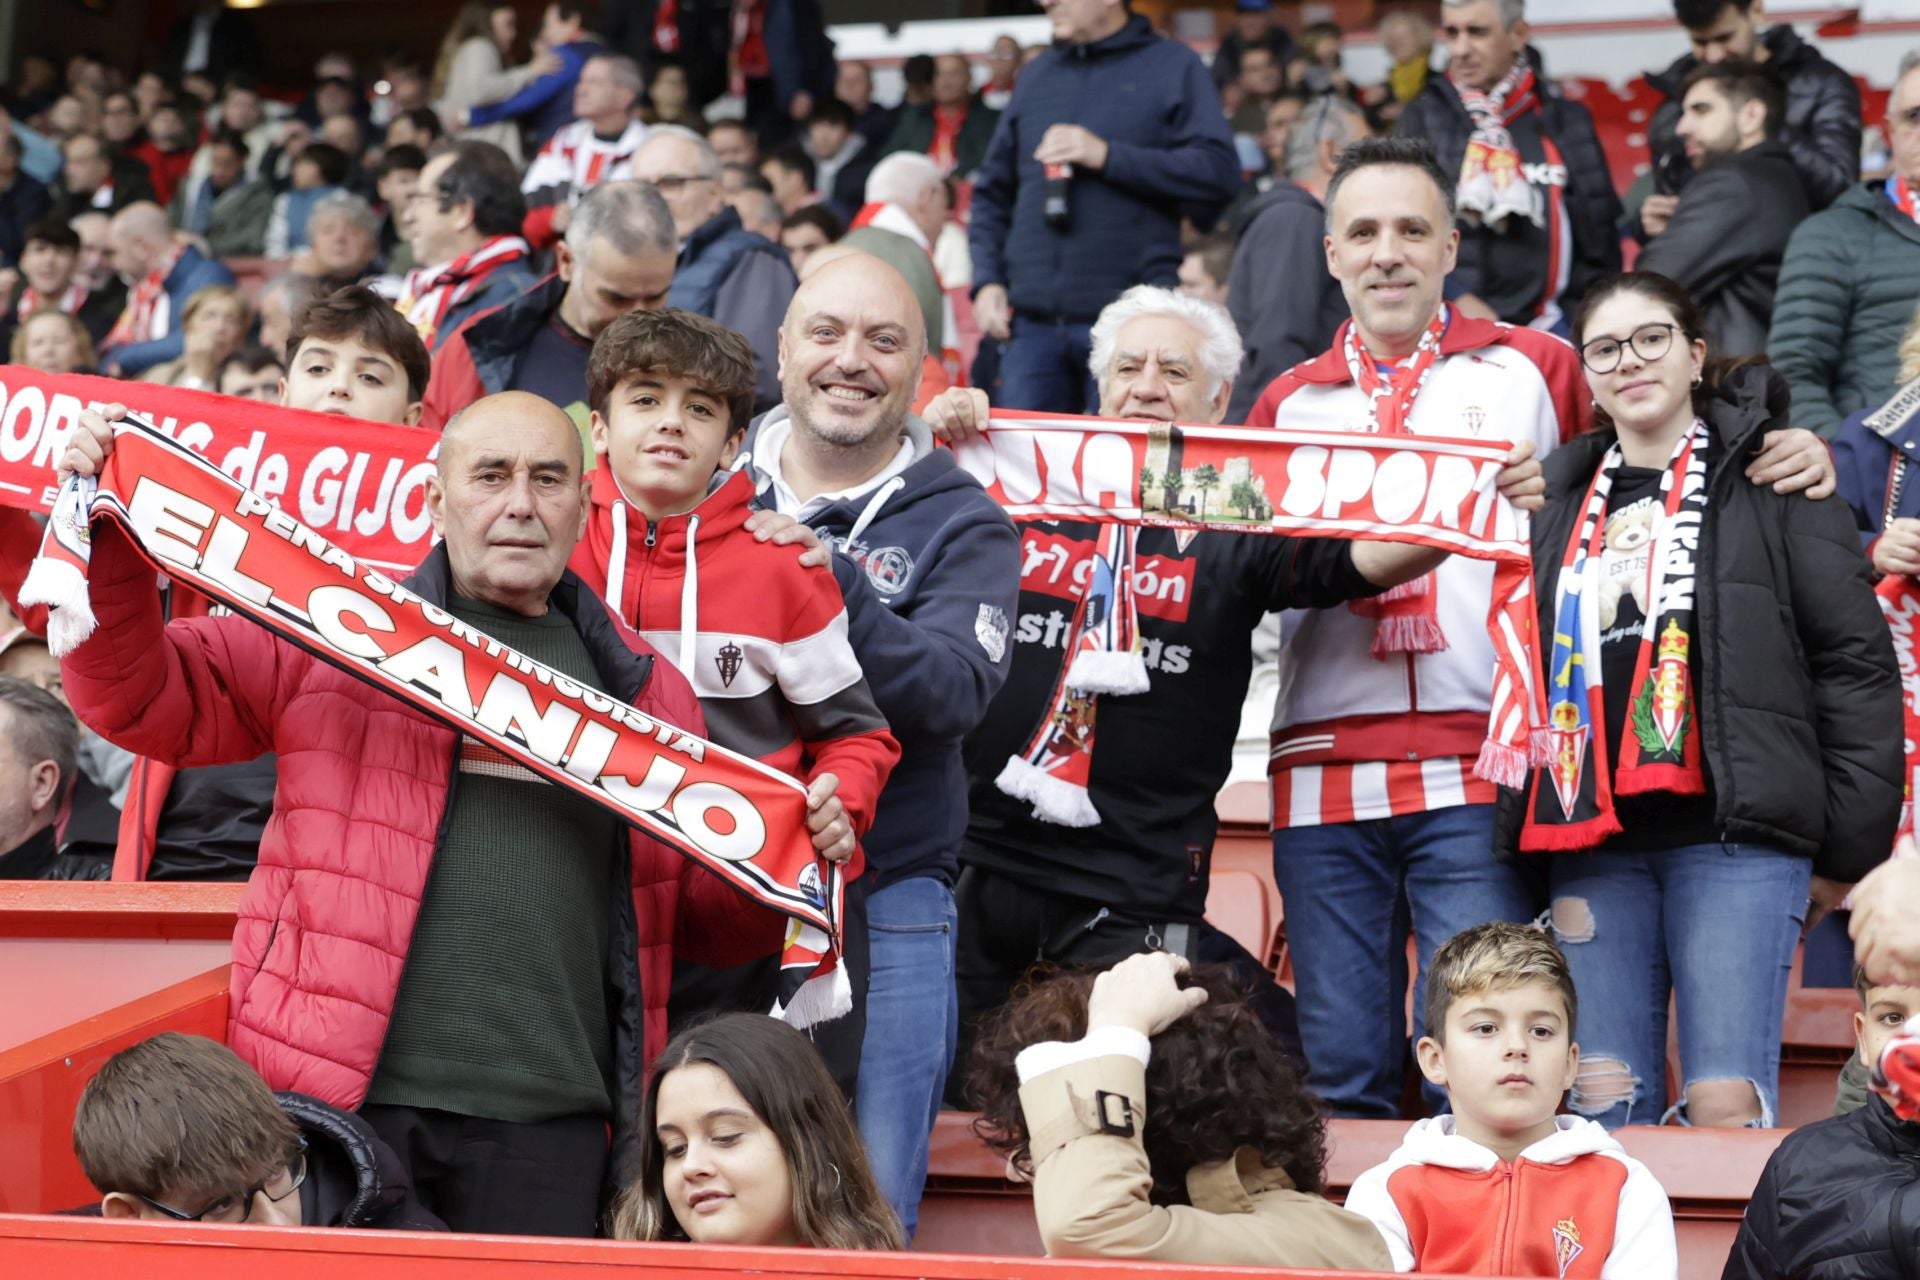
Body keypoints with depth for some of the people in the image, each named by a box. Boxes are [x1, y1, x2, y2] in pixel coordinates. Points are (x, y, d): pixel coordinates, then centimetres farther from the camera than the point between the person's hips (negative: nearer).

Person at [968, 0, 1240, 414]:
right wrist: (987, 281, 7)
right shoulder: (1036, 76, 18)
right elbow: (992, 192, 21)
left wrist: (1108, 156, -13)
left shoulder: (1173, 67, 4)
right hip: (1033, 319, 4)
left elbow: (1219, 171, -9)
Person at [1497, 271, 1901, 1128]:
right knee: (1603, 1104, 1)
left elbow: (1855, 663, 0)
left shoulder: (1771, 481, 4)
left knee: (1726, 1104, -11)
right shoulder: (1560, 498, 19)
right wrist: (1525, 832, 10)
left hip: (1735, 833, -4)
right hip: (1592, 838, 5)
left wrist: (1849, 847, -3)